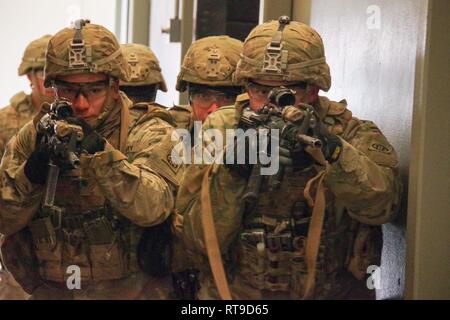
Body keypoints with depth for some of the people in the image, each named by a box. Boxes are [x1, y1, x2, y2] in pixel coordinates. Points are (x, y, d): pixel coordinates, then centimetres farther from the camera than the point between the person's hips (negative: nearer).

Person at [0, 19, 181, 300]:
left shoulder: (148, 132, -9)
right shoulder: (36, 134, 1)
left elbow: (152, 208, -25)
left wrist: (100, 153, -36)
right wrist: (32, 171, -21)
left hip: (131, 290, -2)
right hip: (50, 291, 3)